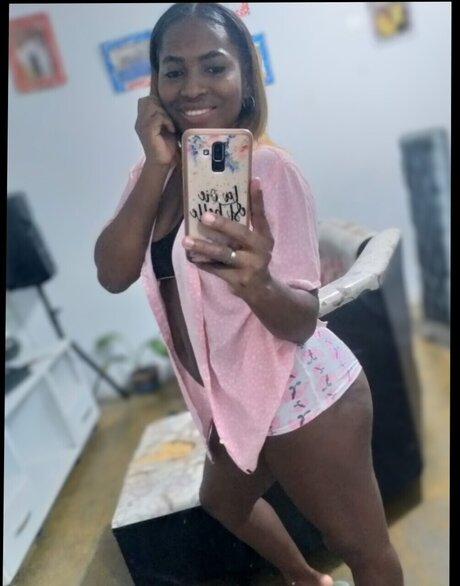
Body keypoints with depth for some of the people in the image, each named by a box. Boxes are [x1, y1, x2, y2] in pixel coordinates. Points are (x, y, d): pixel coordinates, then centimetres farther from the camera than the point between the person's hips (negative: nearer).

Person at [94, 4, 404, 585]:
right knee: (223, 501, 32)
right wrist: (157, 165, -20)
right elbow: (113, 273, -13)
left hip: (300, 398, -8)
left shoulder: (269, 169, -20)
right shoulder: (158, 171, 1)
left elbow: (302, 322, -22)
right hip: (239, 399, 9)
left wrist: (257, 281, -43)